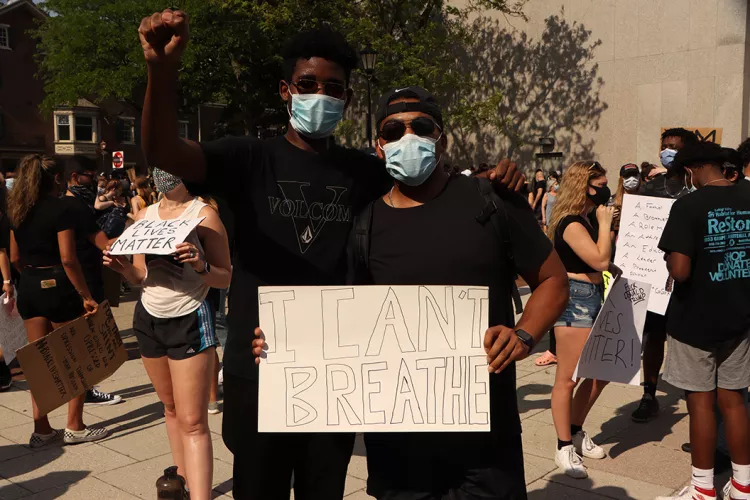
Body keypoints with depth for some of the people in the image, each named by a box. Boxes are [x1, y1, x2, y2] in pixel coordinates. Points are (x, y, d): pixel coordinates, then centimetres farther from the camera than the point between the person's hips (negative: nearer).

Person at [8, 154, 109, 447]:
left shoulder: (18, 211, 8)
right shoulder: (60, 209, -13)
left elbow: (15, 258, 13)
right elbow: (68, 259, -19)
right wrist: (86, 296, -16)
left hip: (29, 288, 7)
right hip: (57, 286, -7)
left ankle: (41, 429, 17)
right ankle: (74, 427, 12)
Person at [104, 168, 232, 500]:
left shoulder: (203, 214, -10)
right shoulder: (144, 216, 8)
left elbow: (226, 278, -12)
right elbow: (142, 277, 11)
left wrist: (201, 265, -31)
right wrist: (122, 267, -10)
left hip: (189, 321, -6)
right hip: (148, 319, 6)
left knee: (193, 421, -9)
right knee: (171, 408, 17)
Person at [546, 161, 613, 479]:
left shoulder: (587, 219, 14)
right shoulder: (572, 223, -16)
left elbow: (606, 257, 19)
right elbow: (601, 261, -21)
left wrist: (605, 223, 10)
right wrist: (605, 223, -12)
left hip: (592, 299, 10)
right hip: (574, 299, -10)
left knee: (601, 372, 15)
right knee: (568, 378, -2)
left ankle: (575, 432, 29)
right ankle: (564, 447, 7)